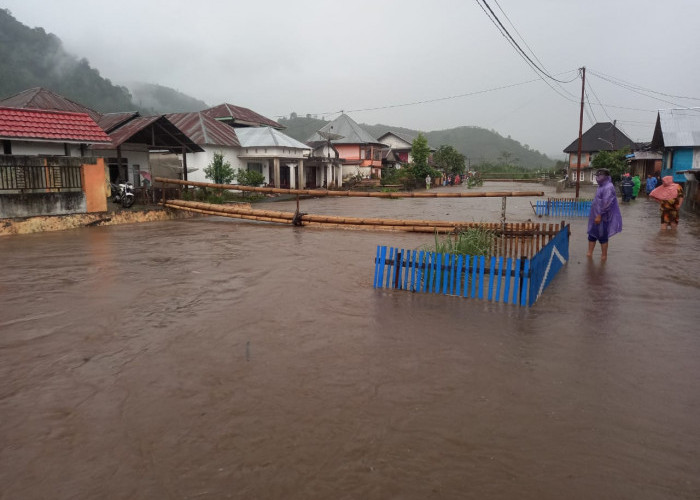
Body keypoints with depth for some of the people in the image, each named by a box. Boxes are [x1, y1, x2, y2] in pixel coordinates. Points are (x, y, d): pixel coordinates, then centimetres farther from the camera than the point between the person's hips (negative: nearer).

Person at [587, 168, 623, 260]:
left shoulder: (608, 188, -19)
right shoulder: (601, 186, 10)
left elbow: (606, 204, -25)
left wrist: (599, 215, -24)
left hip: (603, 218, -9)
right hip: (596, 216, 9)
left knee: (602, 237, 3)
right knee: (592, 235, 14)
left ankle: (604, 256, 14)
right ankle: (589, 253, 22)